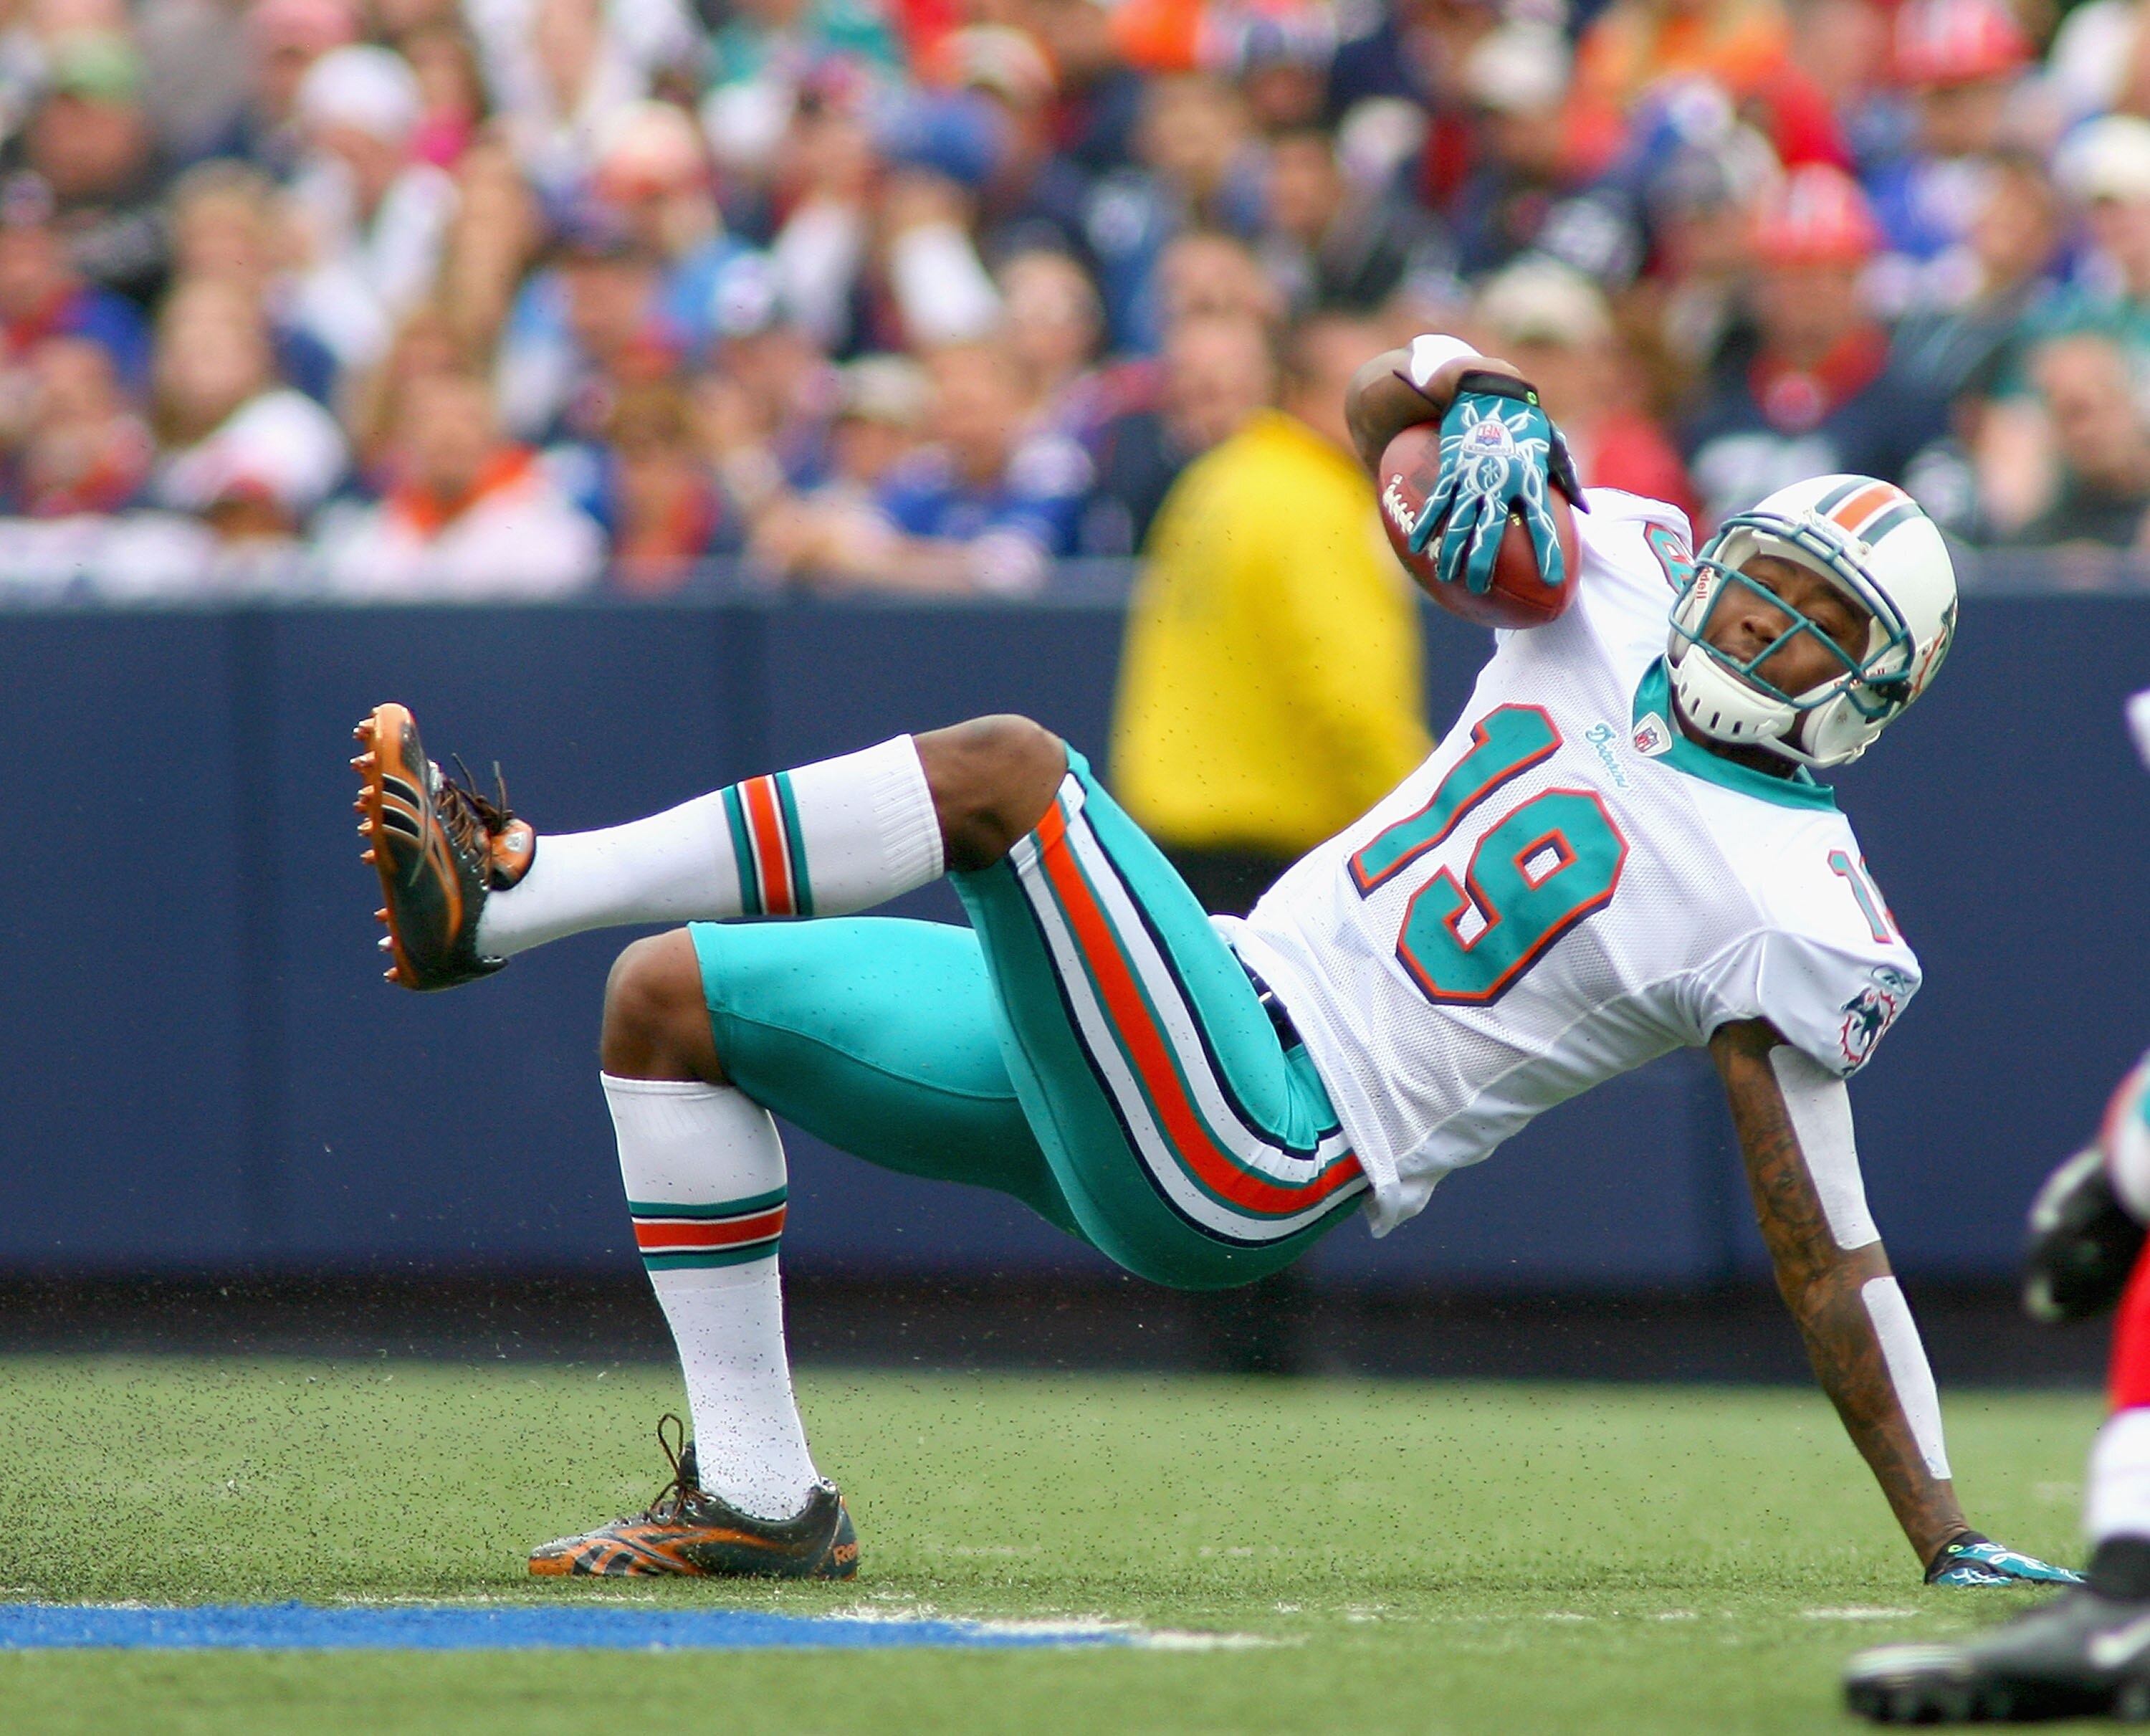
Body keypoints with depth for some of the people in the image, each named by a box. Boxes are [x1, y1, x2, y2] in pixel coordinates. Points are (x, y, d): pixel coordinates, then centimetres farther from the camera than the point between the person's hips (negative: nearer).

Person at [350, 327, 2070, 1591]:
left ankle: (491, 903, -26)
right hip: (1177, 1054, 8)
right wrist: (1476, 397, -12)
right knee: (671, 1002, 9)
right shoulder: (1624, 582, 9)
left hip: (1264, 1152, -8)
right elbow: (1384, 403, 12)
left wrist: (1951, 1541, -7)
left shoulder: (1794, 921, -8)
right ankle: (757, 1496, 8)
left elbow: (1829, 1255, -5)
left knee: (1004, 768, -28)